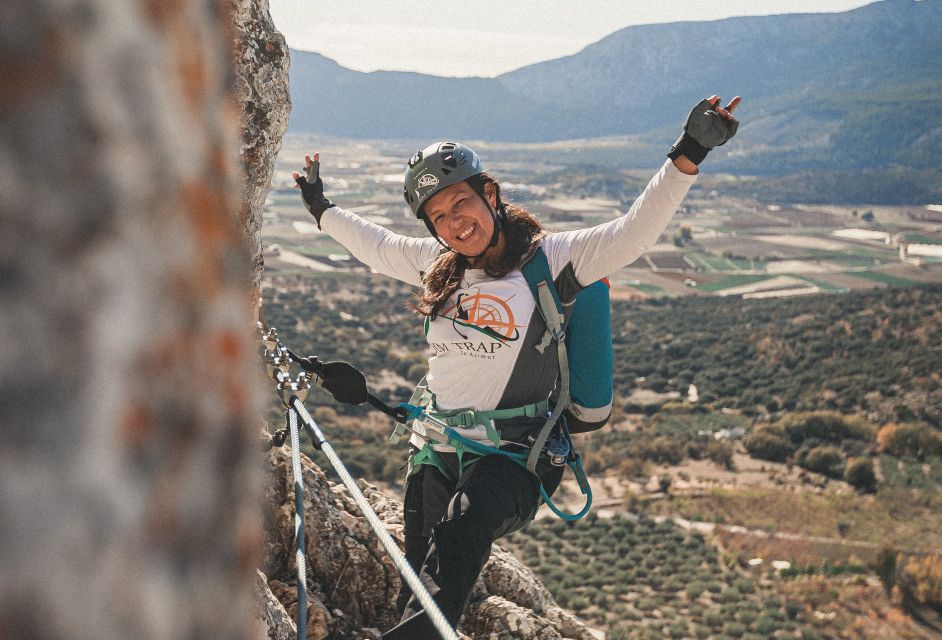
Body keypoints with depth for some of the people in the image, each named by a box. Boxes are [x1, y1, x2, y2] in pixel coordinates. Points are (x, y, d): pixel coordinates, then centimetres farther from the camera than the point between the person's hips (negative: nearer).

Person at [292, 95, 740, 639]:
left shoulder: (549, 259, -4)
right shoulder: (440, 265, 13)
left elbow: (634, 233, -16)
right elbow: (376, 246, 32)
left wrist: (687, 156, -27)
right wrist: (323, 210, 44)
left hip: (512, 457, -6)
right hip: (435, 454, 6)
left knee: (462, 528, -36)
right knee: (421, 581, 5)